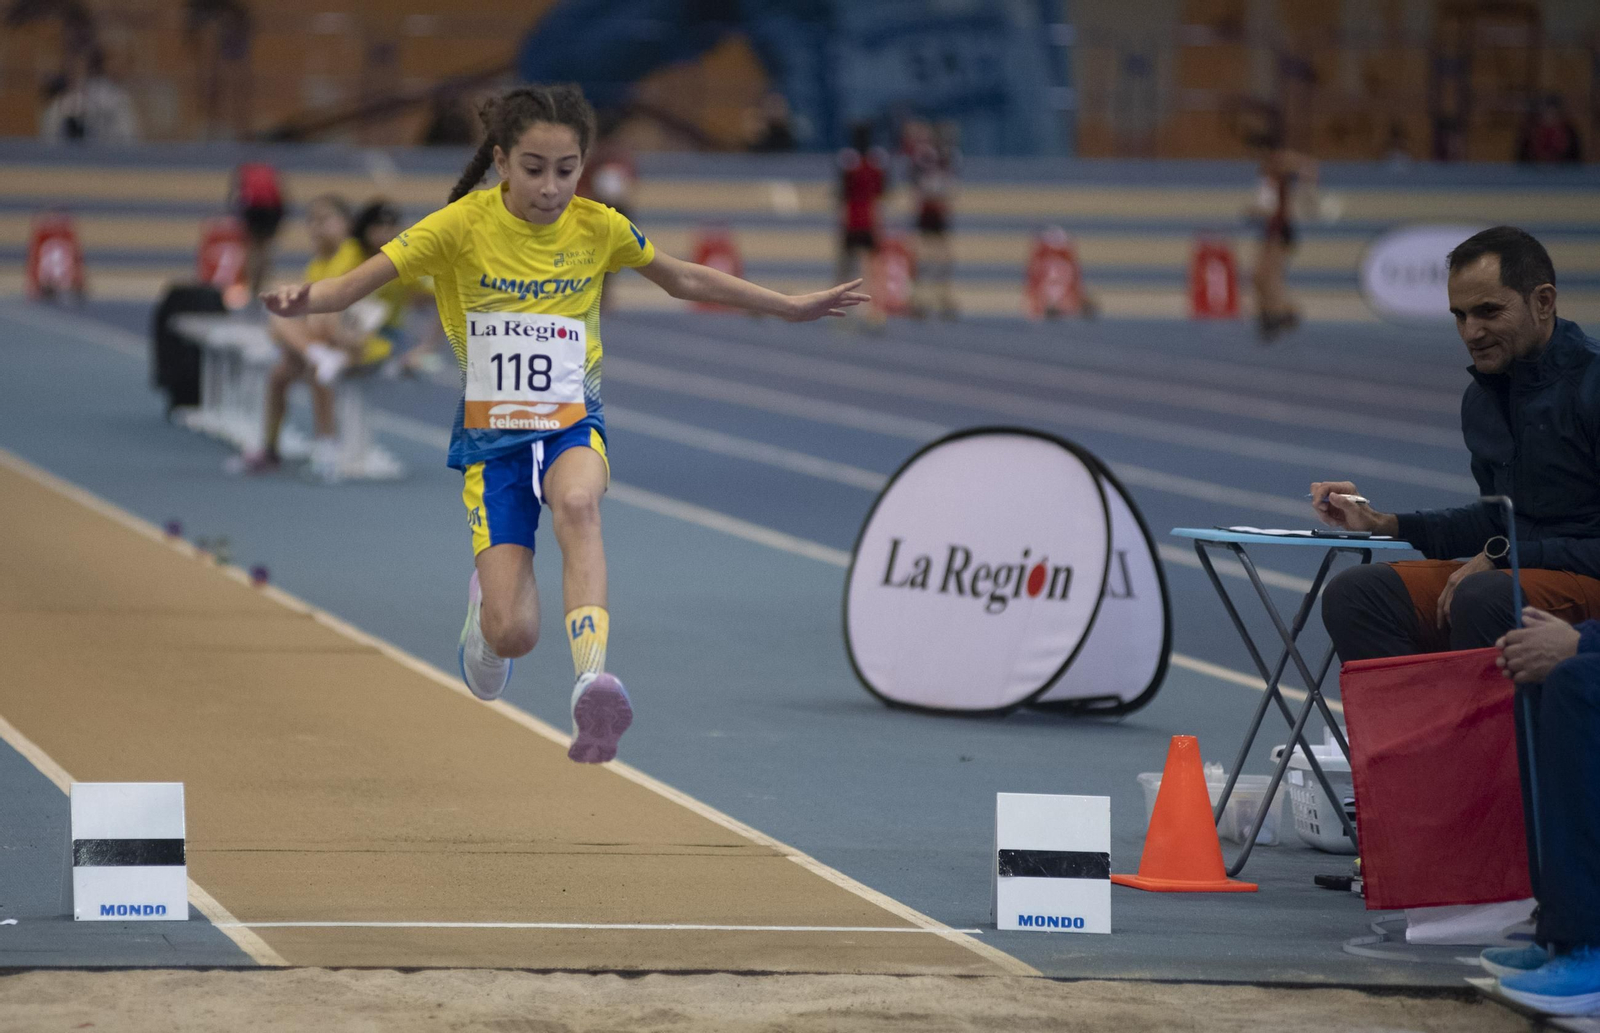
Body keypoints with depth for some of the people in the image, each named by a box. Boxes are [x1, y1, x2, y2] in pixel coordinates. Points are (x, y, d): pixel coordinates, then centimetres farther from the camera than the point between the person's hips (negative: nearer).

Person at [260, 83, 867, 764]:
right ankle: (485, 604, 26)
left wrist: (791, 307, 21)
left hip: (572, 425, 1)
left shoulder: (598, 228, -2)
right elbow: (357, 283, -13)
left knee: (577, 502, -38)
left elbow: (684, 280, 16)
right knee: (513, 634, -13)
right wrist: (303, 301, -36)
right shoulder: (462, 227, -10)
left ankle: (593, 683, -48)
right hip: (491, 435, -1)